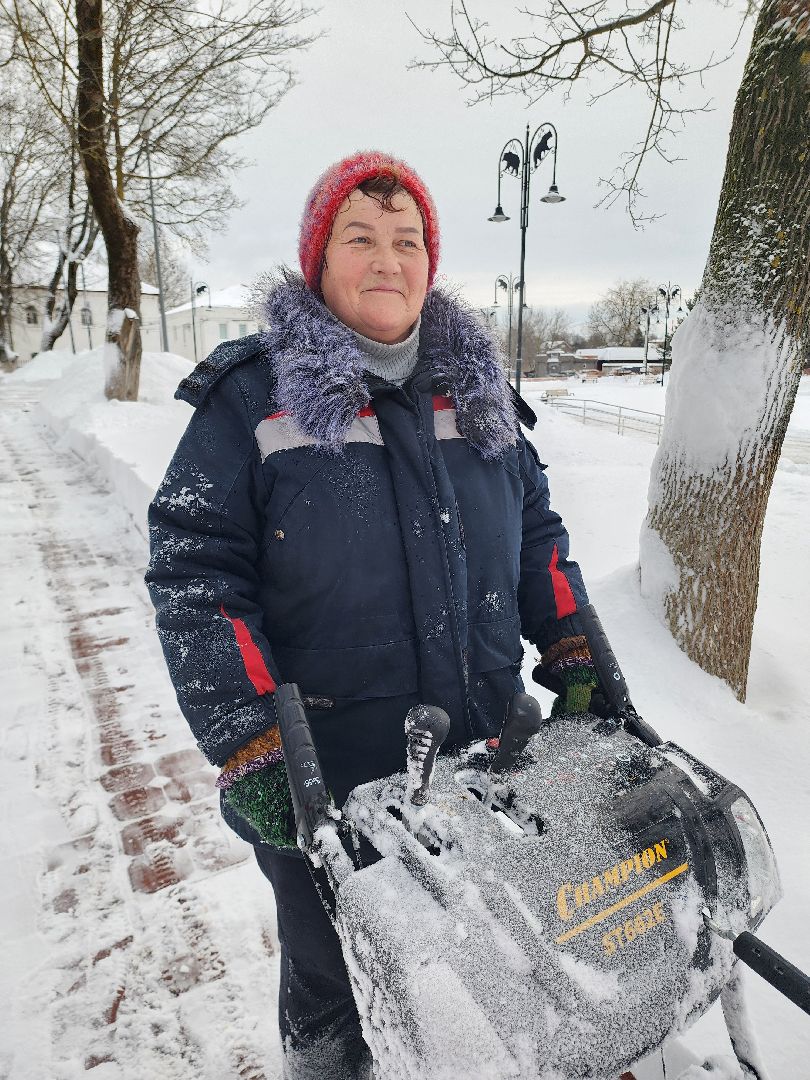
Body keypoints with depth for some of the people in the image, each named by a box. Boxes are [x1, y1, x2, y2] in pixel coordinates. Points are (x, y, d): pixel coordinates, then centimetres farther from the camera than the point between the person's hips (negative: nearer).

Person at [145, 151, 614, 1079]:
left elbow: (535, 531, 13)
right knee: (332, 978, 21)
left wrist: (576, 660, 6)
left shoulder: (476, 390, 6)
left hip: (489, 759, 5)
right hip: (326, 780, -4)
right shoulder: (252, 396, -8)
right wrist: (249, 749, -18)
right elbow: (194, 575, -12)